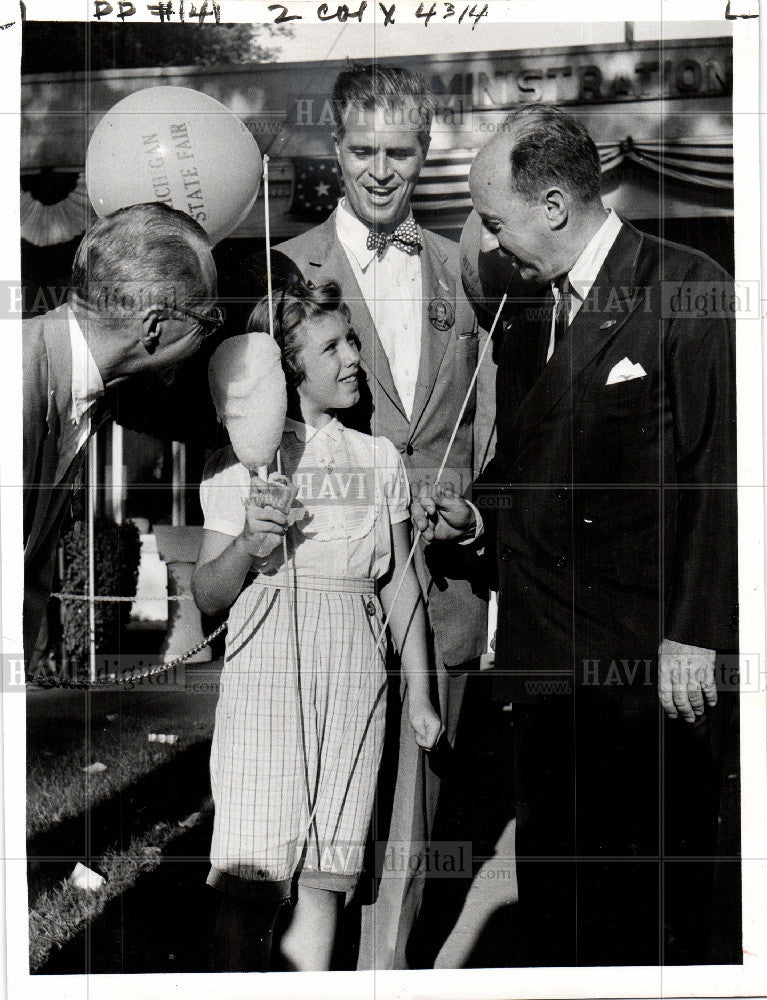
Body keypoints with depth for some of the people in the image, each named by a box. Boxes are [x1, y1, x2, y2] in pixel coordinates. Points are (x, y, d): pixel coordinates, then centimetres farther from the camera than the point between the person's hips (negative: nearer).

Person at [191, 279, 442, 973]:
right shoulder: (241, 461, 5)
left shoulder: (379, 459, 13)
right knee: (252, 882, -6)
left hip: (354, 674, 3)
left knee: (324, 877, 4)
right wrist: (248, 545, -15)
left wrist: (420, 694, 13)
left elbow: (401, 580, 15)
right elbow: (207, 595, 5)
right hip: (266, 664, -2)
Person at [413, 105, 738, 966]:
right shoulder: (526, 325, 15)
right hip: (543, 664, 7)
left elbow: (720, 475, -10)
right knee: (549, 887, 14)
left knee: (652, 906, 3)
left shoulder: (690, 293, -7)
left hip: (652, 668, -6)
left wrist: (695, 634, -14)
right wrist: (475, 515, 5)